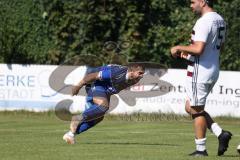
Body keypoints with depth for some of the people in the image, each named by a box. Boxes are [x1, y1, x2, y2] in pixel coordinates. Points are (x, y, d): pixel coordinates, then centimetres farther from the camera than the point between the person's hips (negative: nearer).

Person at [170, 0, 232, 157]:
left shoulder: (204, 22, -19)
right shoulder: (220, 20, 12)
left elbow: (198, 49, -28)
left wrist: (179, 48, -12)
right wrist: (190, 52, 21)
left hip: (200, 72, -10)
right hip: (213, 71, 10)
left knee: (197, 110, 1)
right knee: (190, 107, 18)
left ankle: (201, 149, 6)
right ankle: (220, 133, 10)